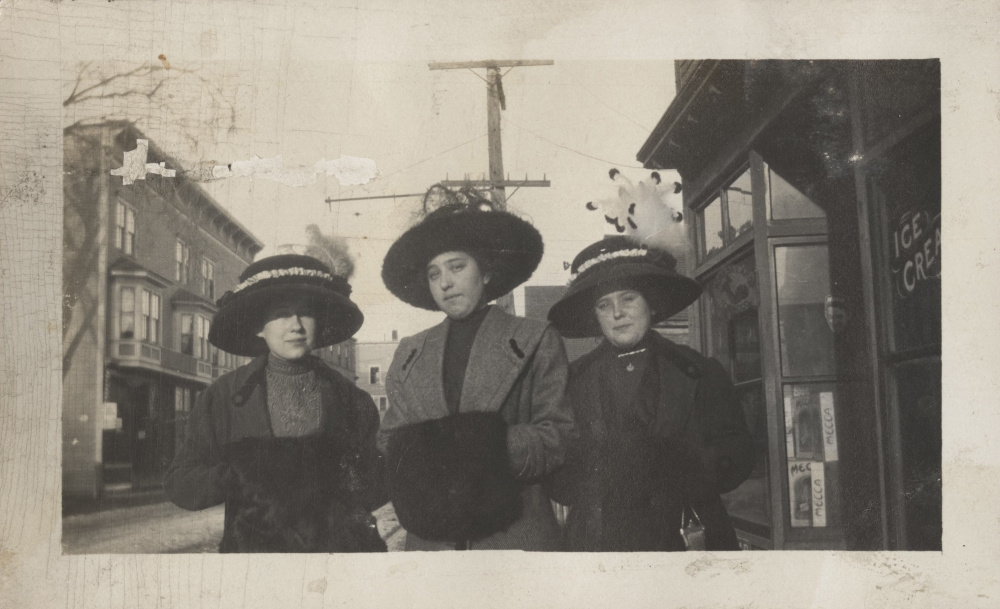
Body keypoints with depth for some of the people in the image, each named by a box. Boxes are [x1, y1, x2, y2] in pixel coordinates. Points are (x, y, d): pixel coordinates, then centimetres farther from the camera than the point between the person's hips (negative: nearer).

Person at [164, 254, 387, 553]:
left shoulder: (351, 399, 5)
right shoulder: (221, 397, 2)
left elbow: (377, 493, 6)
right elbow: (179, 485, 0)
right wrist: (235, 475, -17)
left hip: (337, 545, 1)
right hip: (253, 545, -1)